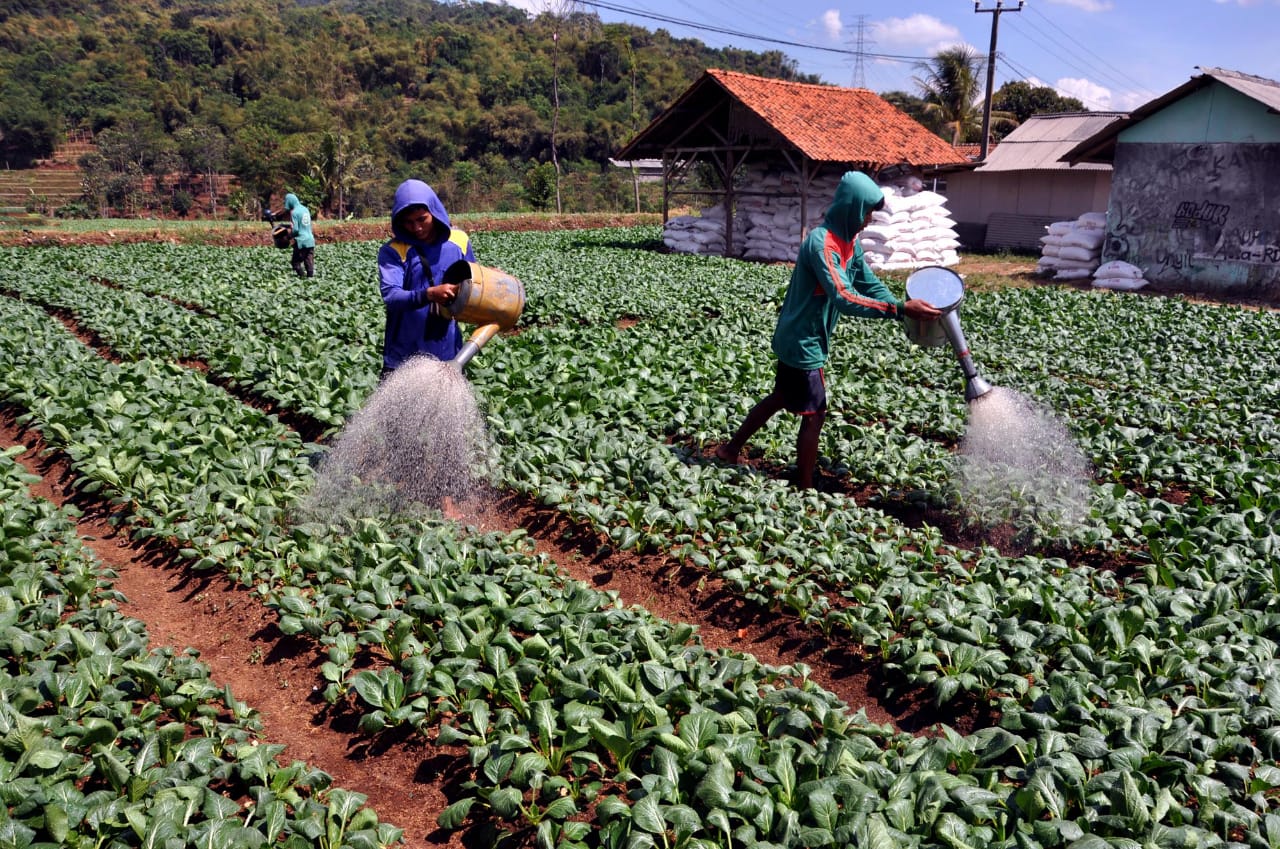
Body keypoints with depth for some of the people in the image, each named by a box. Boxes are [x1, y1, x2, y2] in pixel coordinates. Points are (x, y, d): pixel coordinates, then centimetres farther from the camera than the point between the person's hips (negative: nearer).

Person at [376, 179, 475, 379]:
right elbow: (390, 296, -20)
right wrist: (428, 294, -35)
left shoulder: (459, 241, 3)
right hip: (404, 357, -2)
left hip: (448, 352, 3)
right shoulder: (393, 251, -6)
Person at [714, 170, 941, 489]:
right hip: (803, 343, -10)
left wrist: (905, 309, -10)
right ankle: (804, 489, 10)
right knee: (814, 414, -1)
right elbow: (844, 298, -35)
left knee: (781, 397, 23)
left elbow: (871, 285, 5)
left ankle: (731, 449, 35)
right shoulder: (822, 243, -26)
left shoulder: (849, 242, 5)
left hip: (797, 339, 10)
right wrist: (901, 309, -38)